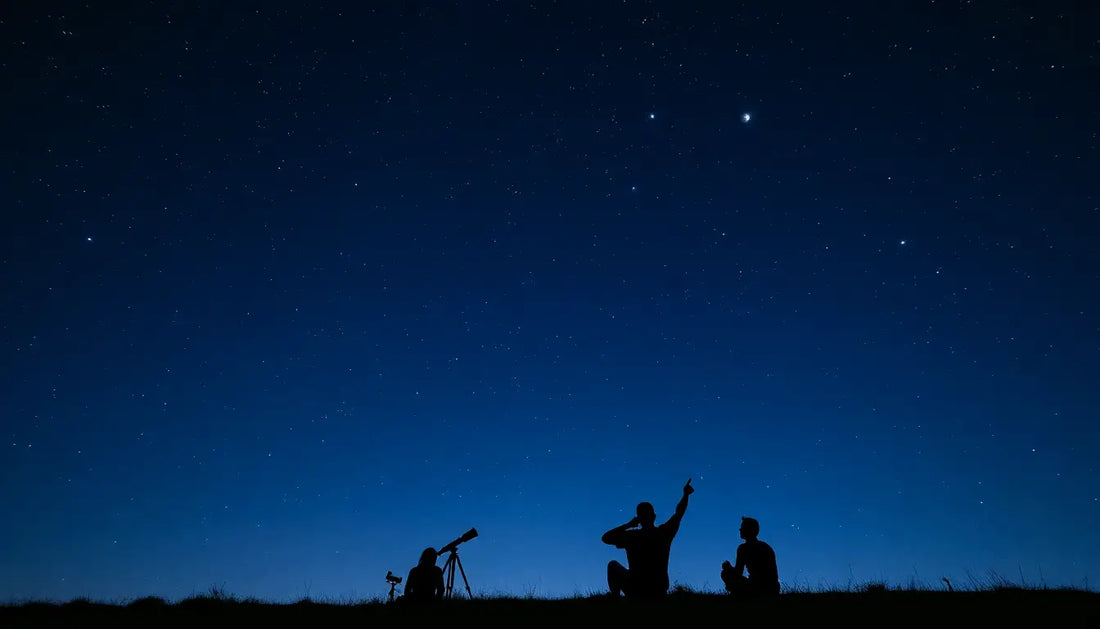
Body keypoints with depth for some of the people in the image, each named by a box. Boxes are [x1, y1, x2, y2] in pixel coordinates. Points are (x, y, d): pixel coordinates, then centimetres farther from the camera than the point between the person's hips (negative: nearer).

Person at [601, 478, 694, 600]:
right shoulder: (665, 533, -5)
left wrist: (628, 525, 3)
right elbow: (679, 513, 11)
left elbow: (605, 538, 2)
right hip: (659, 592, 2)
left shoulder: (630, 536, -12)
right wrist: (686, 494, 25)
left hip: (635, 590, -2)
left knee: (613, 565, 23)